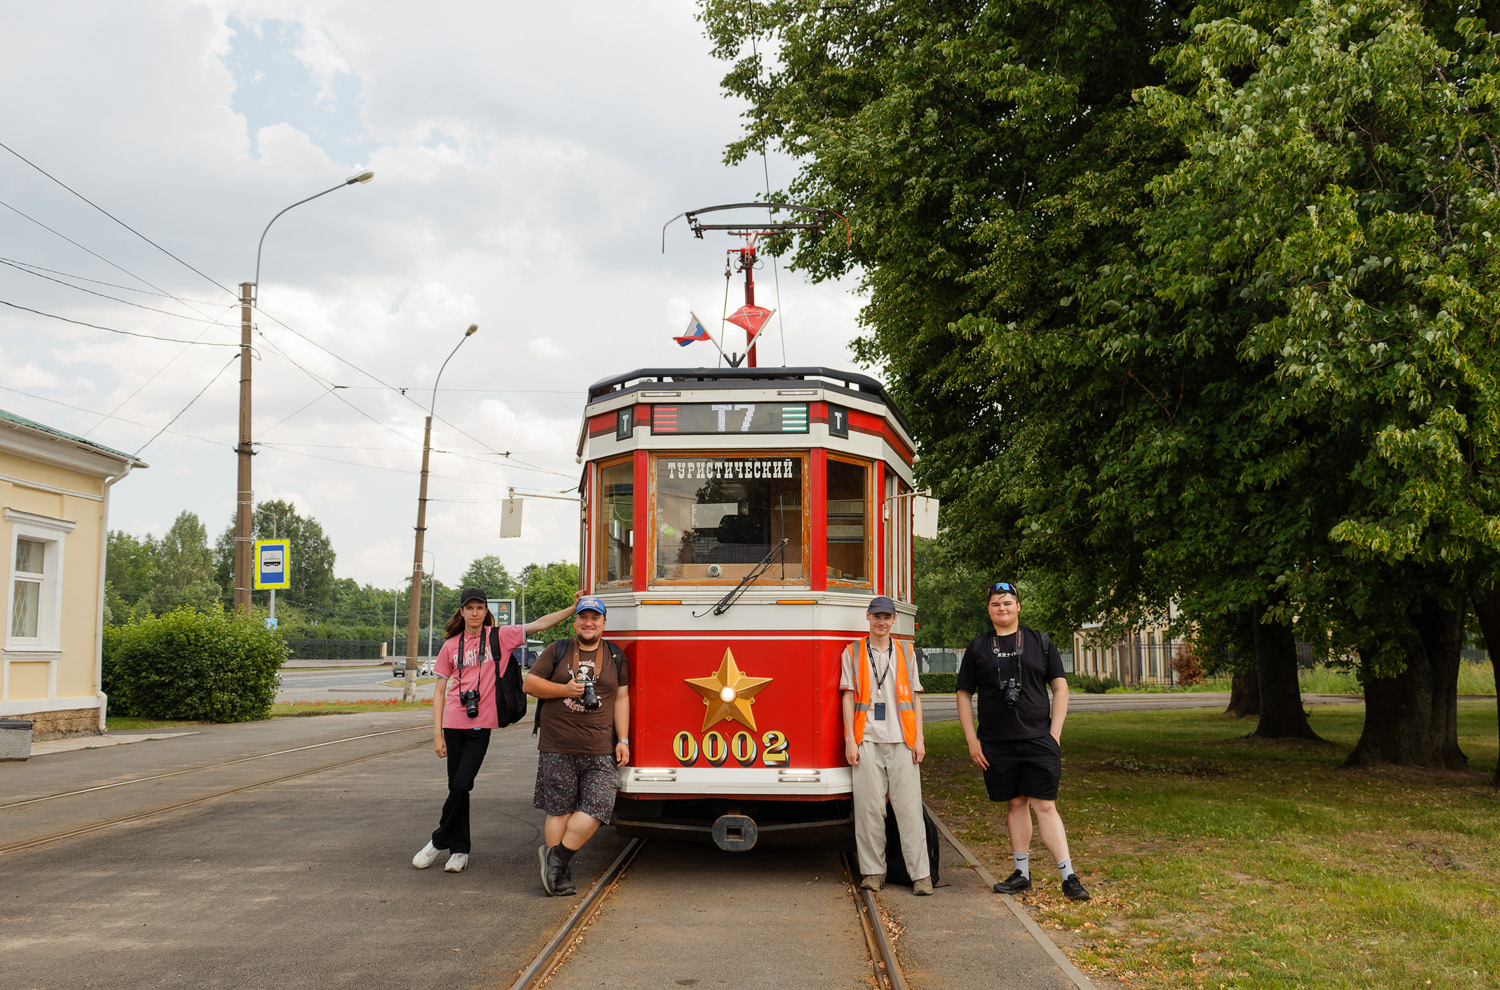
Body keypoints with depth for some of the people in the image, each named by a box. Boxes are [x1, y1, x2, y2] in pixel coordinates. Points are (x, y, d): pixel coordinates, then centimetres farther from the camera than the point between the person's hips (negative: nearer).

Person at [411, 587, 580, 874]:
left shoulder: (500, 636, 3)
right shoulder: (451, 646, 7)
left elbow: (540, 624, -1)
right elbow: (439, 691, 8)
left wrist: (574, 608, -11)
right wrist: (437, 733, 1)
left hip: (481, 725, -2)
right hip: (453, 723, 2)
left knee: (461, 785, -10)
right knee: (457, 788, 5)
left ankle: (439, 842, 7)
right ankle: (460, 848, 16)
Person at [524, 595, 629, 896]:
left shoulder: (615, 657, 13)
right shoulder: (557, 651, 8)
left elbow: (621, 699, 11)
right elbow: (529, 684, 6)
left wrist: (623, 740, 4)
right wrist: (564, 690, -8)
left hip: (600, 750, 2)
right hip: (558, 747, -2)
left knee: (597, 807, -10)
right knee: (560, 810, 0)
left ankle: (556, 856, 4)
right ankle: (561, 875, 10)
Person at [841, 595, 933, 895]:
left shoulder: (906, 653, 13)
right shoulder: (853, 653, 9)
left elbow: (915, 698, 12)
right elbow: (848, 698, 5)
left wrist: (919, 739, 4)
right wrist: (850, 740, -2)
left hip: (902, 741, 1)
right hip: (867, 741, 0)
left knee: (909, 807, -3)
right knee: (869, 808, 0)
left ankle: (920, 874, 2)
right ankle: (873, 870, 10)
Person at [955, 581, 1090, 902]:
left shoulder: (1040, 642, 6)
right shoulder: (977, 649, 8)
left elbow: (1060, 687, 6)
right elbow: (964, 695, 10)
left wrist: (1055, 733, -3)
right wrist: (972, 740, 2)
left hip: (1038, 740, -2)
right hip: (997, 744, 2)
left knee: (1044, 805, -6)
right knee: (1015, 804, 8)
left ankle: (1069, 877, -4)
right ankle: (1022, 873, 17)